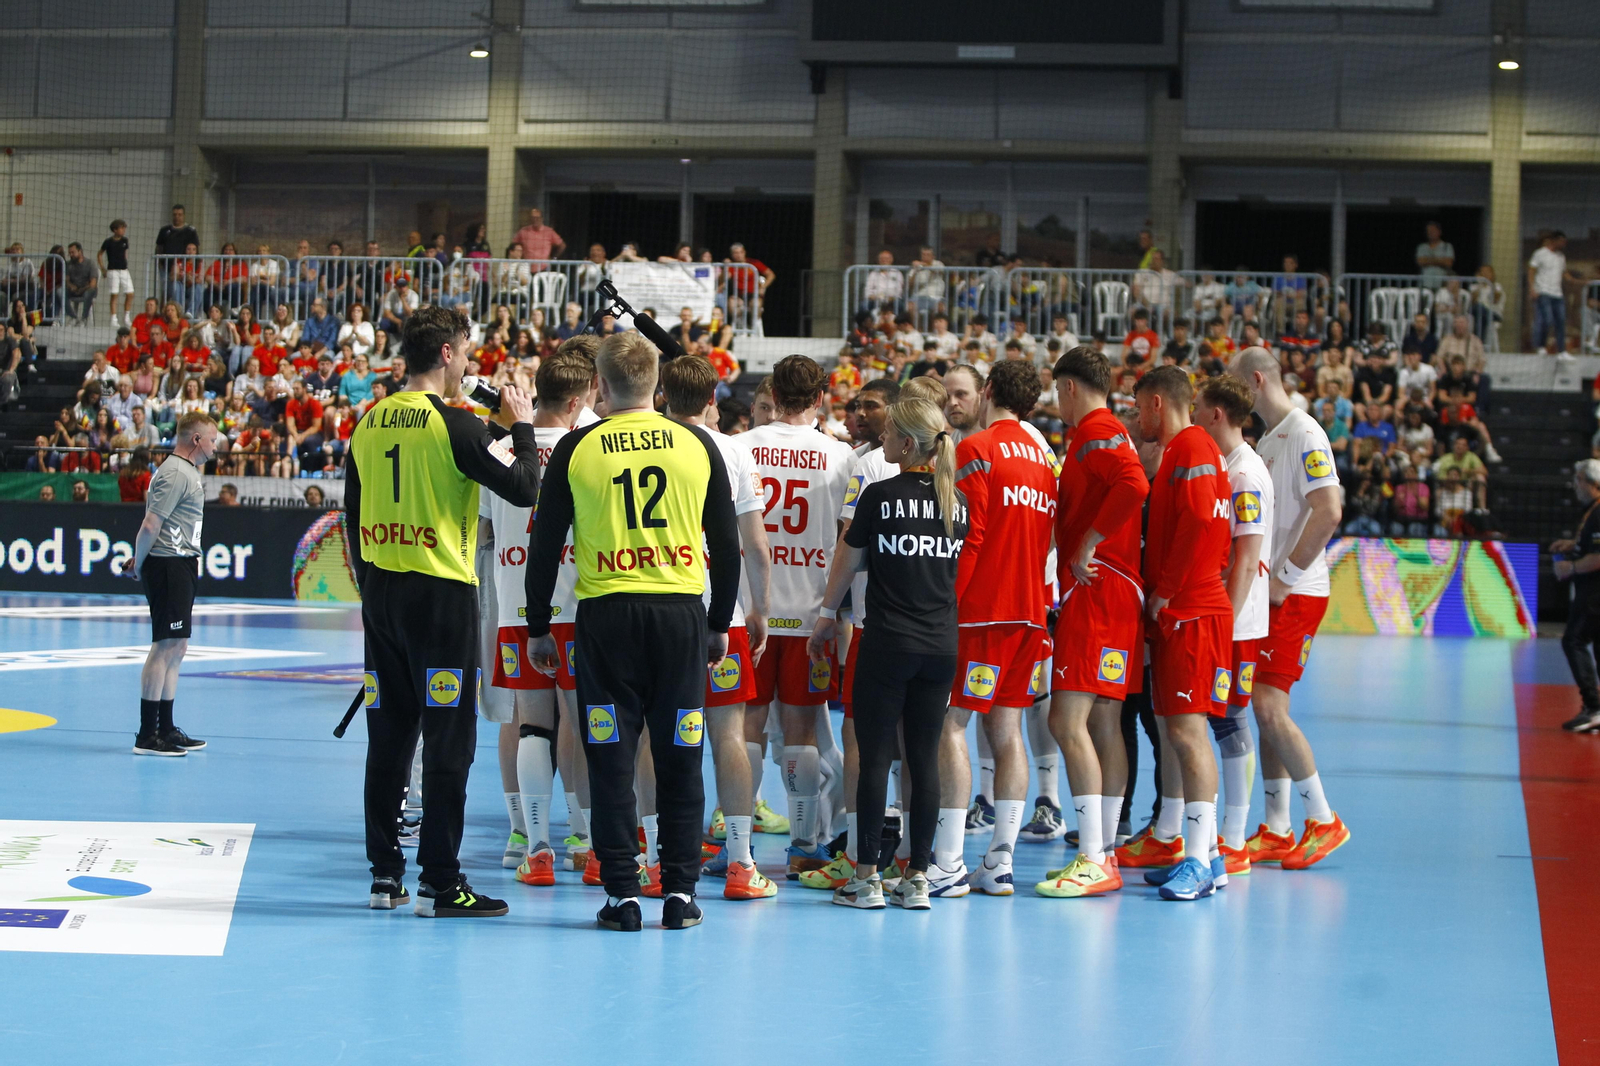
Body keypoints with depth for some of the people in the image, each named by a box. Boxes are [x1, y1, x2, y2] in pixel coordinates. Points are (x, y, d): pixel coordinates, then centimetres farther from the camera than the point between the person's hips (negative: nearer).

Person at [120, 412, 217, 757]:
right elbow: (151, 525, -20)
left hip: (181, 565, 10)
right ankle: (147, 735, -7)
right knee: (166, 647, -9)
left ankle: (166, 729, 20)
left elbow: (152, 525, 21)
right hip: (169, 565, -10)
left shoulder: (187, 471, 18)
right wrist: (138, 564, -8)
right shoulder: (176, 473, -15)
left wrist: (138, 560, 10)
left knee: (175, 649, 13)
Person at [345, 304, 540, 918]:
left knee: (388, 736, 11)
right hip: (441, 592, -6)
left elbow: (354, 515, 14)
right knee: (448, 740, -2)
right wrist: (522, 428, 6)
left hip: (381, 592, 6)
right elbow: (524, 489, -11)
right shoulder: (455, 424, -11)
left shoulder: (370, 423, 8)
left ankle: (385, 876, 14)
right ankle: (440, 883, -2)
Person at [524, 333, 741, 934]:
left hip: (605, 613, -1)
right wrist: (720, 625, 17)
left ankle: (622, 895, 3)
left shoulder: (576, 450, 0)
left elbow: (545, 545, 3)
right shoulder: (698, 445, 4)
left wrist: (538, 629, 12)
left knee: (611, 760, 4)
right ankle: (680, 894, 8)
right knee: (680, 759, 8)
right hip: (682, 611, 1)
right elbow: (727, 544, 7)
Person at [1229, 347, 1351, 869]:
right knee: (1266, 708, 8)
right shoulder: (1267, 439, 18)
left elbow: (1328, 513, -21)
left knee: (1269, 706, -13)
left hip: (1296, 594, -9)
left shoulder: (1304, 434, -12)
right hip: (1271, 592, 9)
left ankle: (1325, 820, -3)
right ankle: (1276, 831, 11)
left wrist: (1285, 577, -19)